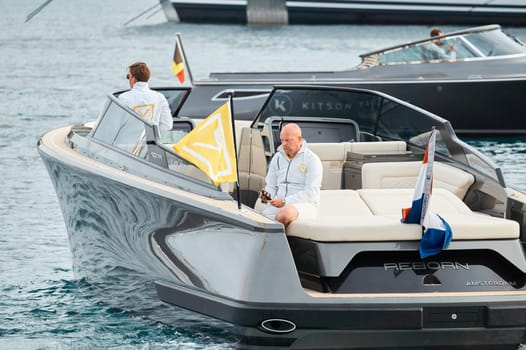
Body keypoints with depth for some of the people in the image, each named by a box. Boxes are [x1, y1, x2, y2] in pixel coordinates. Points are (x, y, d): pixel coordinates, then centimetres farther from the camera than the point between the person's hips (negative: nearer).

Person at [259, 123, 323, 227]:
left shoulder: (312, 160, -3)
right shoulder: (277, 158, 16)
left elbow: (311, 193, -11)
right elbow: (271, 186, 22)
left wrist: (285, 201, -19)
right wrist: (267, 196, -4)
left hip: (304, 204, -5)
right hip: (279, 204, 5)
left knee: (285, 213, -39)